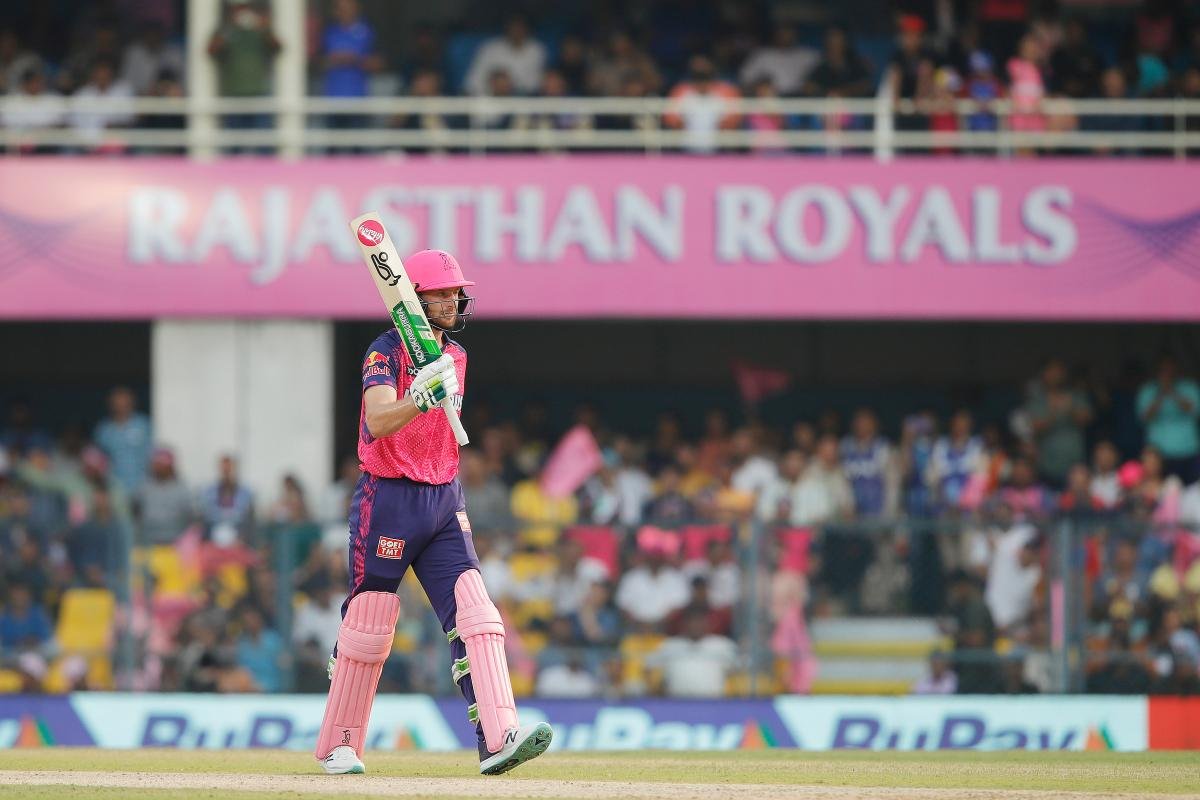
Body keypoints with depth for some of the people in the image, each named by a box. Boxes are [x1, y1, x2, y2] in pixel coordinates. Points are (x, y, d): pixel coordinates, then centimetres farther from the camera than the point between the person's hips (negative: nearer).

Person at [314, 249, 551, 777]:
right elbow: (379, 421, -27)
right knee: (369, 623, 1)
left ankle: (499, 738, -21)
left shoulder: (455, 358, 12)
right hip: (389, 499, -6)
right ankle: (338, 745, 17)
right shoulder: (386, 351, -10)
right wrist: (423, 398, -42)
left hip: (444, 500, 6)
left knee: (474, 614, -10)